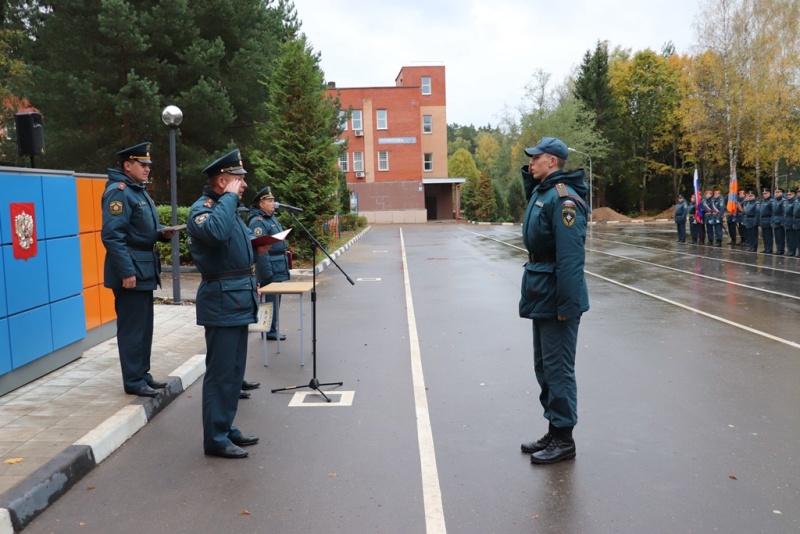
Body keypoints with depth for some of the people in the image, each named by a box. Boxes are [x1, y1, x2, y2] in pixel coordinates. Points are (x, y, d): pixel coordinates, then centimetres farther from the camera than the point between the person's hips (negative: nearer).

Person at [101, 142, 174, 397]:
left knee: (144, 325, 15)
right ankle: (133, 381, 7)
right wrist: (127, 271, -24)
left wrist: (161, 232, 4)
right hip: (131, 270, -10)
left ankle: (143, 374, 25)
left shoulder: (139, 191, 16)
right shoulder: (118, 192, -15)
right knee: (132, 327, -2)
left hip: (144, 268, 10)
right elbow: (112, 235, -22)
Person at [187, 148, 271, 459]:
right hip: (222, 300, -10)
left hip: (239, 299, 10)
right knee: (221, 372, -3)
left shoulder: (228, 207, 19)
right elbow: (216, 231, -35)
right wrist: (229, 197, -23)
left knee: (235, 370, 15)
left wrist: (257, 248, 9)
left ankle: (226, 429, 26)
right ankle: (215, 438, 7)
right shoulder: (202, 208, -12)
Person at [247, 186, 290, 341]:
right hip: (270, 270, -10)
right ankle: (270, 331, 6)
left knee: (275, 300, 15)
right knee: (271, 300, -3)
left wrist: (285, 263, 20)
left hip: (278, 269, 10)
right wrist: (267, 273, -23)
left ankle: (272, 329, 24)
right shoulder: (257, 221, -15)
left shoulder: (272, 218, 15)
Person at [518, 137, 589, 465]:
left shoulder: (563, 197, -18)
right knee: (544, 366, 16)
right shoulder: (541, 191, 12)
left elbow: (570, 256, -24)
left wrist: (568, 303, -26)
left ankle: (563, 439, 10)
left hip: (556, 296, -10)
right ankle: (554, 432, 28)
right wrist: (530, 175, 17)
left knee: (557, 368, -2)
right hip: (541, 294, 11)